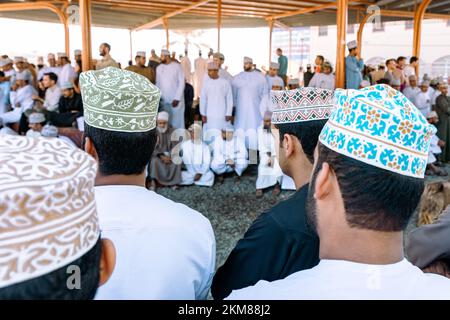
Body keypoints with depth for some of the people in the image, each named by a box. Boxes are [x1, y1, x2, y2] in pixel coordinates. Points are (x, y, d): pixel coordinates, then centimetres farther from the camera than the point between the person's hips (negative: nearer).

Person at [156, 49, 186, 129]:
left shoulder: (177, 66, -3)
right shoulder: (159, 68, 9)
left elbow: (181, 83, -5)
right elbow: (158, 84, 12)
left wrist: (177, 98, -11)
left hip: (176, 100, -3)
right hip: (164, 100, 3)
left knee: (178, 121, -3)